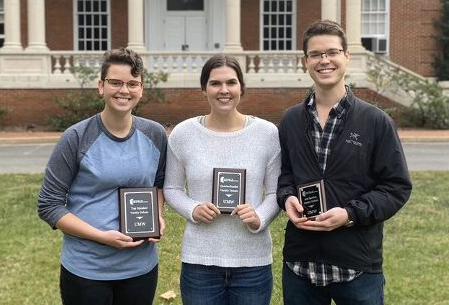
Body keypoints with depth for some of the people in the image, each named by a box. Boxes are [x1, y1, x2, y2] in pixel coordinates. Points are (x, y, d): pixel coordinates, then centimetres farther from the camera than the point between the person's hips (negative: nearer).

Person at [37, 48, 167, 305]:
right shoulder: (77, 138, -11)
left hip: (141, 267, 4)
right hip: (86, 271, -3)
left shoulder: (155, 135, 0)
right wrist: (101, 236, -18)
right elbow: (49, 206, -9)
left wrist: (158, 216, -3)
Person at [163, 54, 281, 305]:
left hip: (254, 261, 0)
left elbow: (276, 192, 3)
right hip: (199, 261, 0)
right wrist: (193, 210, -12)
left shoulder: (267, 133, -2)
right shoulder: (182, 133, -2)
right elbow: (171, 188, 7)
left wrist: (260, 218, -16)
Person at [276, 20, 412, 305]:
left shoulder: (376, 121, -4)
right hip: (300, 262, 3)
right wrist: (287, 198, -7)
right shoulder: (290, 121, 7)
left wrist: (351, 214, -17)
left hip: (358, 264, -3)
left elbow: (397, 186, -5)